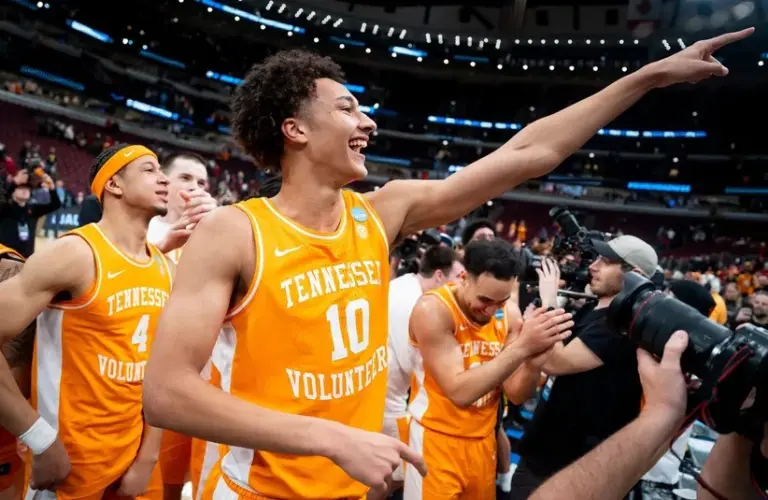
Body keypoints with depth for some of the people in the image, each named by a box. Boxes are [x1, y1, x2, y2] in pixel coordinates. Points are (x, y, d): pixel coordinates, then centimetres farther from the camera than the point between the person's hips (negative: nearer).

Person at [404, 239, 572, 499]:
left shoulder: (509, 313, -5)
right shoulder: (432, 309, -22)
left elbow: (516, 394, -5)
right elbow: (459, 391, -29)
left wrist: (535, 357, -26)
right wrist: (522, 347, -36)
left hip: (483, 440, 6)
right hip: (437, 440, -5)